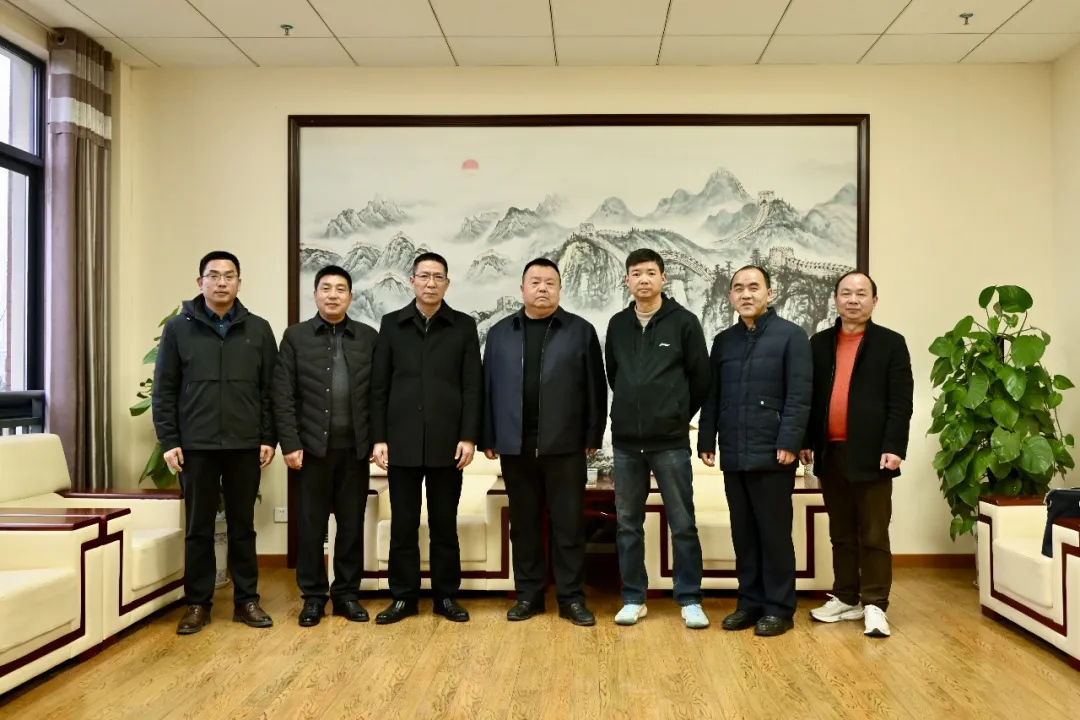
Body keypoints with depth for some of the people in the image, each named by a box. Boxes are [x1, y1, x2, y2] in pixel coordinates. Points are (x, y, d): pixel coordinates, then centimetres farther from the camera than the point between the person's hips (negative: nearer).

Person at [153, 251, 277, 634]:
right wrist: (168, 441, -5)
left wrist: (269, 438, -1)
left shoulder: (259, 330, 5)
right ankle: (198, 604, 19)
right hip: (195, 445, -1)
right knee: (198, 528, 8)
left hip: (245, 445, 1)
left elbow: (270, 390, 4)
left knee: (243, 526, 9)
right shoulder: (178, 328, 2)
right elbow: (164, 390, 1)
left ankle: (246, 600, 19)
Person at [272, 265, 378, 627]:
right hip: (312, 446, -1)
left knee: (352, 524, 8)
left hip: (355, 447, 1)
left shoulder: (368, 337, 6)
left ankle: (347, 593, 20)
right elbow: (283, 395, -1)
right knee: (311, 525, 6)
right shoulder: (296, 336, 3)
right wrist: (290, 443, -8)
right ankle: (313, 596, 18)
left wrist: (379, 439, -1)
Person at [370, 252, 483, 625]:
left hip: (446, 443, -1)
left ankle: (446, 596, 18)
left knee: (445, 524, 7)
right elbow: (379, 386, 5)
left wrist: (469, 437, -6)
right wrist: (379, 438, -1)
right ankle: (403, 596, 17)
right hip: (402, 443, 1)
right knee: (403, 524, 7)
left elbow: (473, 387, 1)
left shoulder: (463, 326, 5)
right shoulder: (391, 324, 7)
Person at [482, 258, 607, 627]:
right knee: (524, 524, 10)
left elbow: (595, 388, 1)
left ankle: (572, 597, 14)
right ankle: (528, 594, 21)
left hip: (564, 445, -2)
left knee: (569, 523, 4)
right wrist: (489, 438, 4)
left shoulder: (581, 331, 3)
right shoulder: (500, 332, 9)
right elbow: (489, 388, 8)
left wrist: (593, 437, -2)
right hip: (515, 446, 2)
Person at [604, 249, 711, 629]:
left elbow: (702, 378, 1)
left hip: (671, 442, -3)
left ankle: (690, 600, 16)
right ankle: (633, 599, 21)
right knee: (628, 525, 10)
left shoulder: (684, 321, -4)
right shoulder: (617, 325, 7)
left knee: (683, 525, 4)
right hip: (626, 443, 3)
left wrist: (677, 415, 7)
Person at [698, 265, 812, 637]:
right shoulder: (723, 341, 14)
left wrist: (789, 442, -16)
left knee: (774, 532, 2)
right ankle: (750, 602, 20)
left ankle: (780, 607, 13)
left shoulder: (791, 335, -1)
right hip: (733, 455, 5)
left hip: (772, 453, -5)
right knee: (743, 533, 10)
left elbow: (799, 395, -8)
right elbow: (712, 397, 14)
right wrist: (706, 441, 7)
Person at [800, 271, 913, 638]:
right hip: (830, 453, 4)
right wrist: (806, 441, 4)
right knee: (841, 533, 13)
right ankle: (846, 599, 22)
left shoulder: (891, 343, 1)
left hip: (870, 453, -4)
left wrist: (893, 447, -14)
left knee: (873, 535, 1)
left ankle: (874, 605, 10)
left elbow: (901, 402, -5)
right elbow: (810, 396, 11)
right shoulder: (819, 343, 11)